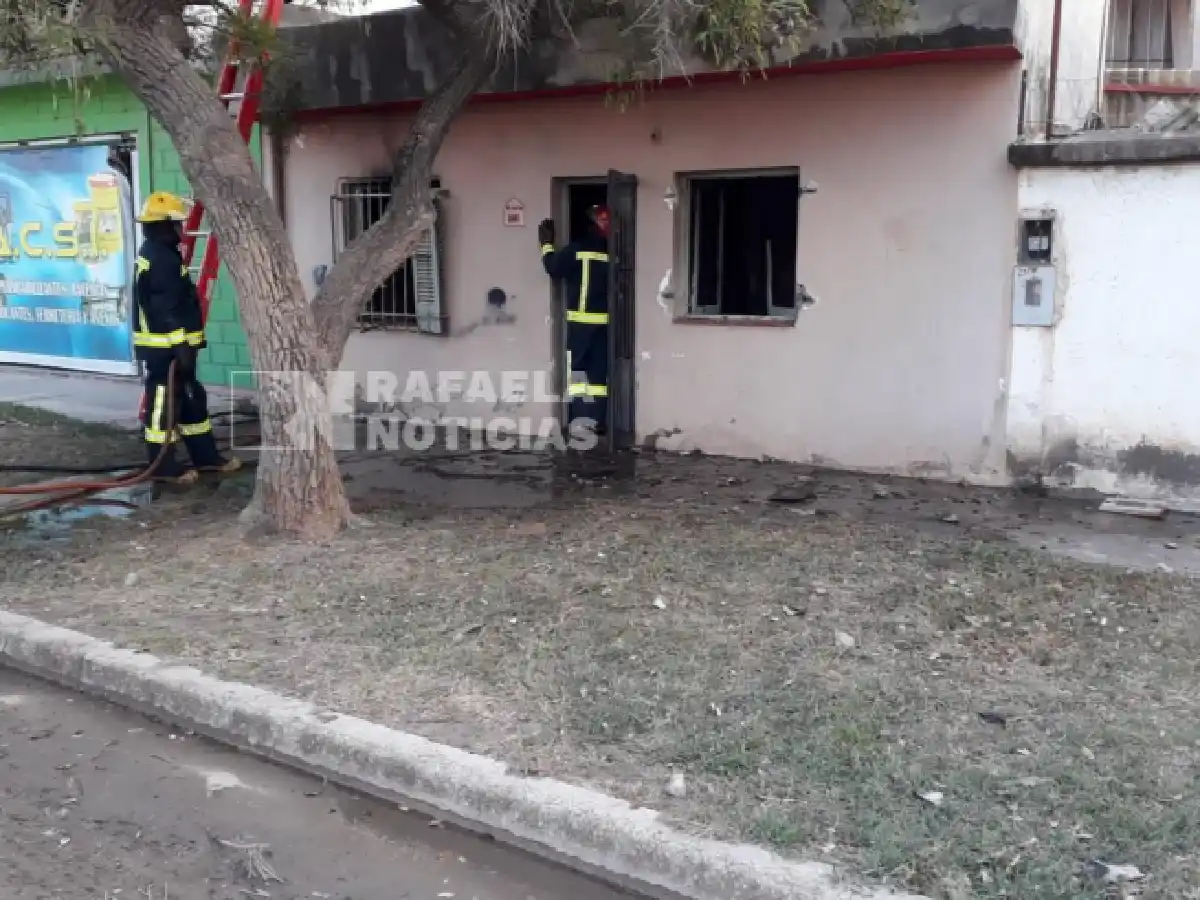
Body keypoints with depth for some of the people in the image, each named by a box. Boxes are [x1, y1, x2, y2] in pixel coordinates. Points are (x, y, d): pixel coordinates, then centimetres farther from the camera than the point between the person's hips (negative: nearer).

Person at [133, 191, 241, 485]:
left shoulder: (157, 254, 17)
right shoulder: (161, 259, -18)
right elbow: (166, 309, -23)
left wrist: (186, 341, 24)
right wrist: (181, 344, -24)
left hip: (168, 343, 11)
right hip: (165, 346, -11)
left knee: (191, 398, 16)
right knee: (164, 401, -4)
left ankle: (205, 455, 24)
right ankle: (163, 464, 3)